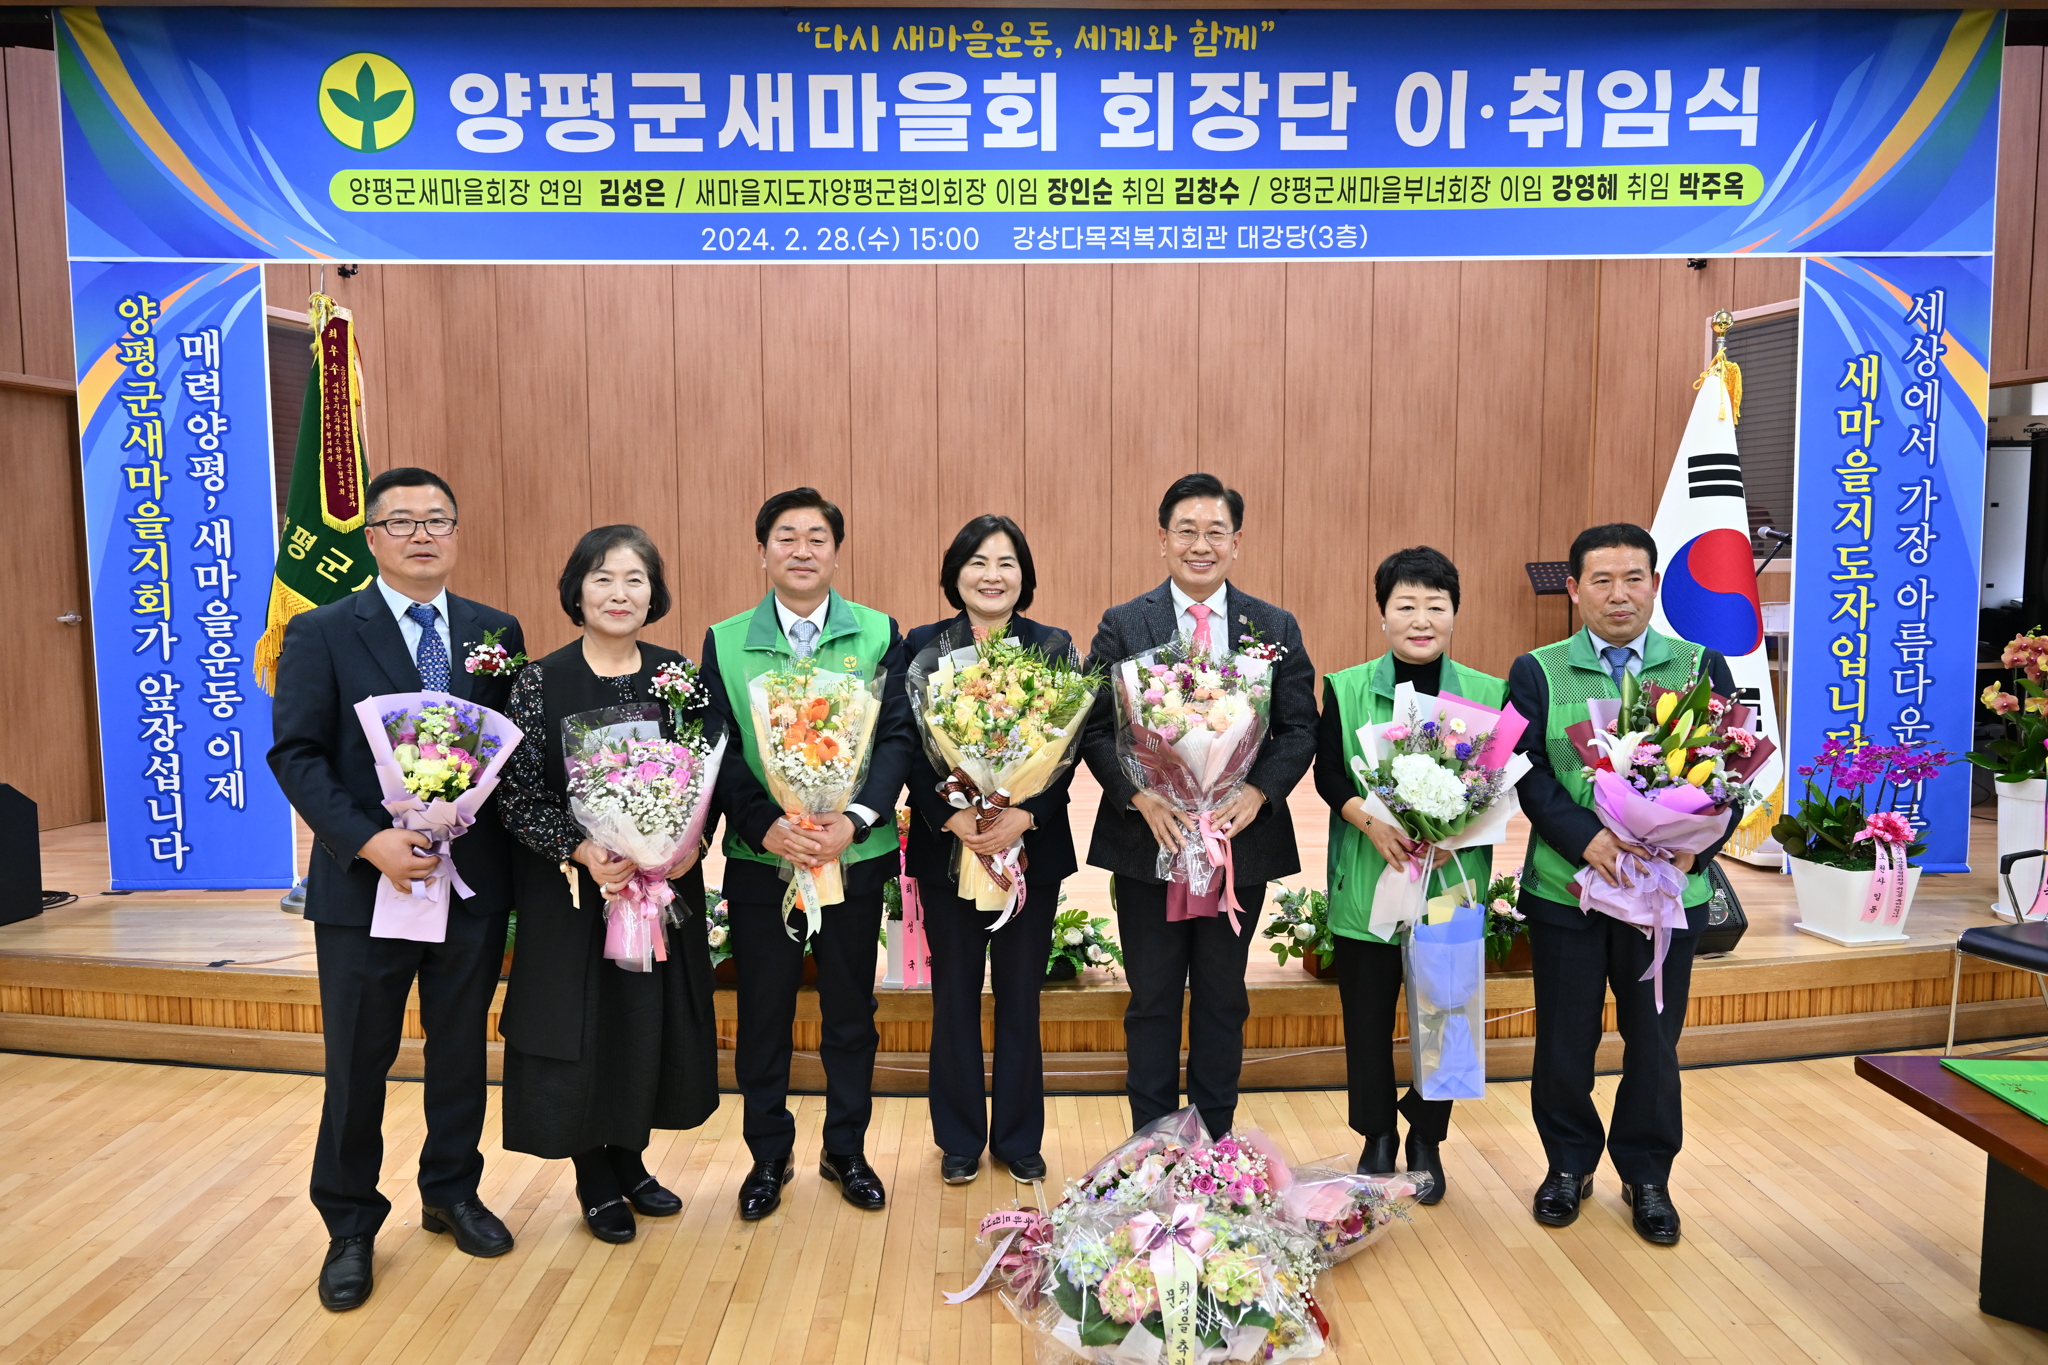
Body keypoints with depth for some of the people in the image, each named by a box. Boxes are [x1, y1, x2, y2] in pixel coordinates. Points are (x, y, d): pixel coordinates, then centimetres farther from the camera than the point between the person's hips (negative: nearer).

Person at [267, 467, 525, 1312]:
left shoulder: (496, 633, 6)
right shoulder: (322, 634, -2)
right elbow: (294, 753, -8)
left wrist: (498, 831, -8)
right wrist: (369, 842, -20)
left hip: (473, 883, 3)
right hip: (363, 885, -2)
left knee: (461, 1051, 16)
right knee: (357, 1066, 10)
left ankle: (452, 1194, 36)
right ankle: (350, 1227, 29)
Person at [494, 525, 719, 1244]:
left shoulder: (677, 674, 2)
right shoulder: (541, 681, -7)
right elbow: (517, 795, -9)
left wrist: (691, 840, -13)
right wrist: (580, 849, -23)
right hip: (569, 889, -3)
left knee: (652, 1020, 11)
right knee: (580, 1024, 6)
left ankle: (630, 1161, 34)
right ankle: (595, 1182, 27)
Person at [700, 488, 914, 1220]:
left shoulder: (879, 635, 0)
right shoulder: (723, 642, 1)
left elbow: (898, 737, -4)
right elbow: (719, 750, -3)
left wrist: (857, 819, -18)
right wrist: (767, 826, -17)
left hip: (856, 854, 0)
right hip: (758, 857, 0)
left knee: (851, 1010, 12)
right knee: (762, 1014, 10)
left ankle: (846, 1150, 31)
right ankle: (769, 1155, 29)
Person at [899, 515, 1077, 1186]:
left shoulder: (1054, 648, 2)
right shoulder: (922, 646, 1)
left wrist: (1023, 817, -18)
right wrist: (953, 818, -17)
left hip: (1031, 847, 0)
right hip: (945, 847, 0)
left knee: (1020, 996, 9)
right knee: (954, 995, 9)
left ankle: (1019, 1137, 26)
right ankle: (960, 1138, 26)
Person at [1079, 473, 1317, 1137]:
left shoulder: (1276, 628, 4)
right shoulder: (1121, 626, 0)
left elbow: (1299, 728, 1)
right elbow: (1096, 729, -4)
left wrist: (1257, 793, -15)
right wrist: (1142, 796, -18)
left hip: (1241, 838, 1)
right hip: (1148, 839, -1)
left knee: (1223, 1000, 14)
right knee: (1152, 1002, 10)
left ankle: (1215, 1148, 29)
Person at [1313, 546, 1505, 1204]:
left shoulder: (1488, 694, 2)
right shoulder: (1345, 688, 2)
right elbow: (1328, 774, -3)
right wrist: (1372, 822, -20)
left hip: (1453, 884, 0)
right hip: (1366, 884, 0)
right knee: (1367, 1018, 9)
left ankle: (1427, 1142, 30)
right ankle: (1377, 1138, 30)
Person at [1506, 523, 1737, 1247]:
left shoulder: (1702, 668, 5)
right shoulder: (1537, 672, 2)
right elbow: (1528, 773, -6)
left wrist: (1694, 847, -15)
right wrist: (1586, 839, -20)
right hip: (1565, 887, -1)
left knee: (1654, 1040, 12)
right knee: (1564, 1038, 10)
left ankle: (1646, 1173, 32)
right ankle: (1569, 1162, 32)